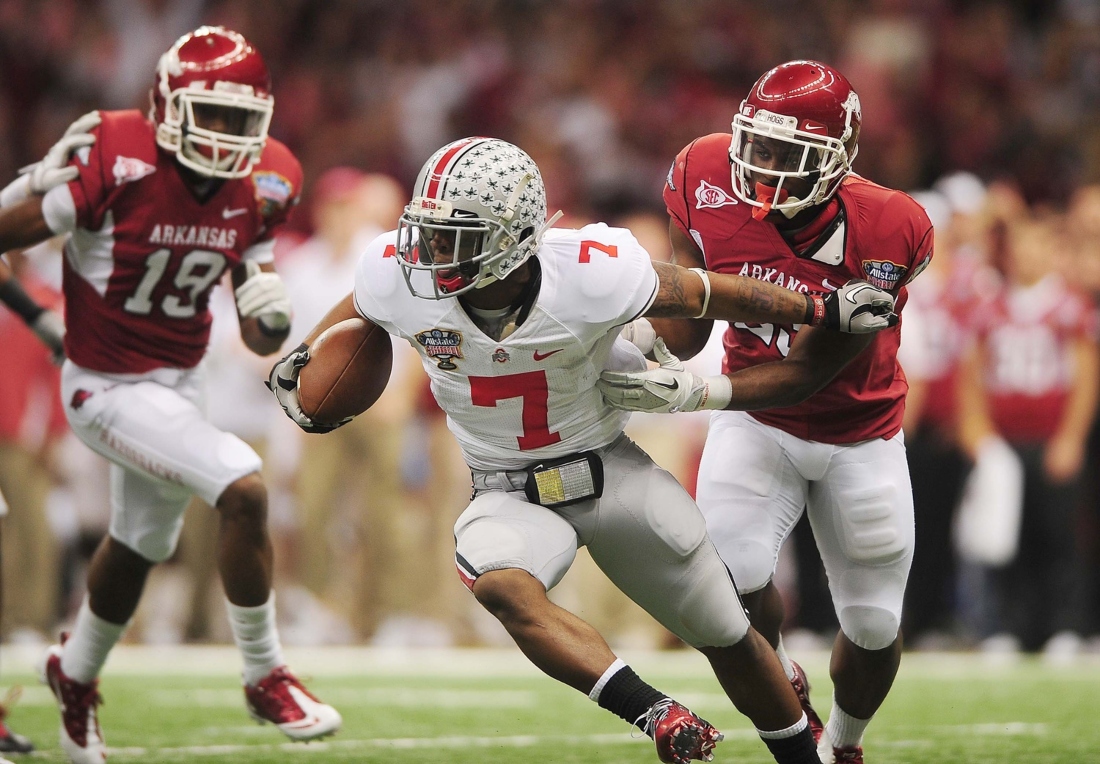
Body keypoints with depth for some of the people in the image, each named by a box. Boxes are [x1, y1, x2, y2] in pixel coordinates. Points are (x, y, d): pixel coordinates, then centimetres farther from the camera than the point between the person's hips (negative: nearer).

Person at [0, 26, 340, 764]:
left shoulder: (263, 185, -6)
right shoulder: (118, 161, -25)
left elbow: (256, 334, -1)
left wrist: (270, 319, -21)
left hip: (182, 380, 7)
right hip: (110, 388, -7)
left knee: (138, 549, 25)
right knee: (243, 492, -22)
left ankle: (76, 674, 52)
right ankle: (266, 679, -5)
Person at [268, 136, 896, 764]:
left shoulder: (591, 277, -27)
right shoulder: (399, 278, -18)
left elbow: (706, 295, -12)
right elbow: (358, 310, 9)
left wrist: (822, 310, -5)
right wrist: (303, 358, 7)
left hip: (611, 472, -1)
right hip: (511, 495, 1)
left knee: (729, 640, 11)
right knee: (499, 585, -35)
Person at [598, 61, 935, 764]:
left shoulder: (888, 235, -30)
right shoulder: (708, 183, -21)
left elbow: (806, 374, -30)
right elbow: (689, 321, -9)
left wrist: (696, 392, -43)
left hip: (858, 434, -1)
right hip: (757, 422, 1)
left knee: (873, 628, 10)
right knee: (732, 573, -25)